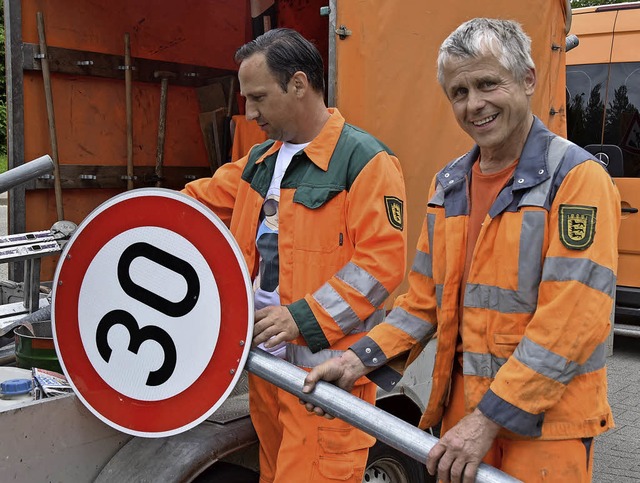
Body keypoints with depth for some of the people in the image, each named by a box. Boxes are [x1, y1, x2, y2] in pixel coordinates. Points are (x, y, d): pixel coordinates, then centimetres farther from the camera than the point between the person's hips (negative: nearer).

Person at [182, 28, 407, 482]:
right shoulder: (260, 160, 15)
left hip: (327, 367, -8)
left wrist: (304, 318, -21)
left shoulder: (365, 160, -10)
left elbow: (382, 261, -17)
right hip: (266, 358, 8)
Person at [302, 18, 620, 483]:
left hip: (546, 423, -6)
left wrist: (490, 418, -21)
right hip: (464, 408, 6)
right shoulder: (449, 185, 9)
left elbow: (572, 323, -20)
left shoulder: (576, 177, -13)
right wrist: (360, 358, 1)